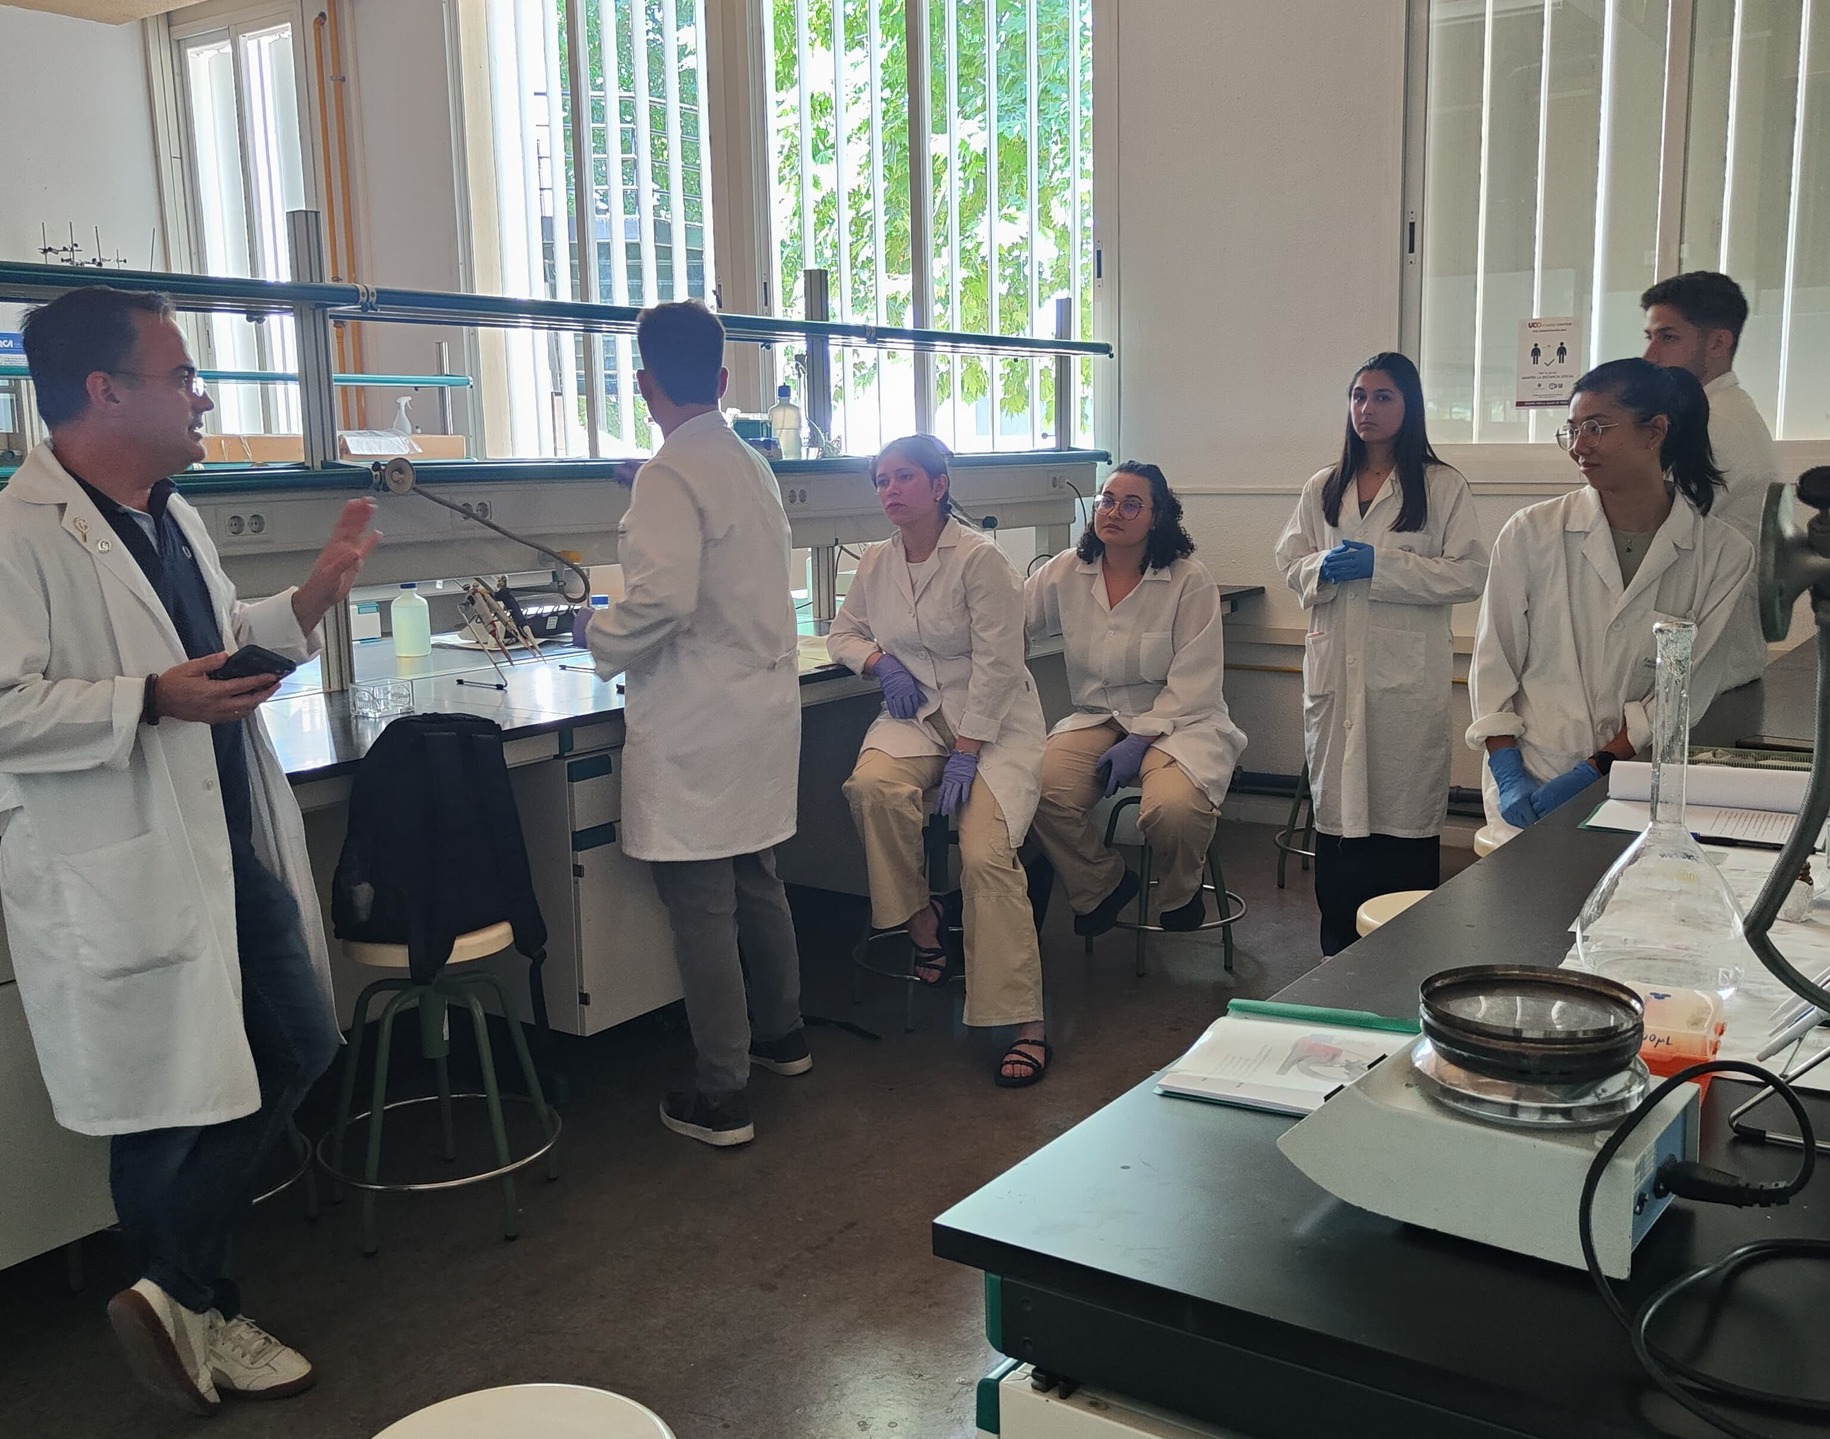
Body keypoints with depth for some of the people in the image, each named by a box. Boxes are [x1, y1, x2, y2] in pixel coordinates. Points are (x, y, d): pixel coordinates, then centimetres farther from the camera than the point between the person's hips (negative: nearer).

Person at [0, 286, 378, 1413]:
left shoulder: (175, 517, 12)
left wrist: (317, 596, 11)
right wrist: (153, 701, -26)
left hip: (234, 848, 10)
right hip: (126, 875, -9)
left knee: (296, 1051, 15)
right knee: (165, 1109, 6)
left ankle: (178, 1295, 31)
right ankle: (199, 1313, 27)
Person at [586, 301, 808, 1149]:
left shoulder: (669, 475, -15)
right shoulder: (753, 466, 10)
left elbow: (663, 597, -26)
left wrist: (603, 640, -7)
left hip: (695, 726, -8)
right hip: (764, 705, 8)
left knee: (700, 905, -1)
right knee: (755, 881, 21)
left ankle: (722, 1099, 6)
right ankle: (782, 1033, 38)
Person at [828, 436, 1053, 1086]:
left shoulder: (980, 558, -12)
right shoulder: (876, 563, 7)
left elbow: (996, 663, -14)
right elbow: (843, 634, 22)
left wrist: (966, 752, -19)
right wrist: (880, 661, -1)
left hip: (993, 720, -5)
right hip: (915, 714, 5)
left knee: (986, 854, -24)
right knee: (872, 785, -30)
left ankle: (1026, 1024, -17)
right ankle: (919, 917, -6)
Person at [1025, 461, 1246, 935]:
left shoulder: (1190, 581, -7)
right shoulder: (1065, 572, 4)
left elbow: (1192, 682, -9)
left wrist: (1140, 741, -17)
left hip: (1178, 720, -3)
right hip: (1097, 718, 4)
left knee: (1172, 808, -34)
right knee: (1041, 790, -26)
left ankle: (1179, 895, 5)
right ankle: (1103, 885, 6)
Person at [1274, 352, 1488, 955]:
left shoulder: (1443, 487, 1)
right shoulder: (1323, 488, 15)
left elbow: (1469, 574, -6)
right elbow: (1290, 563, 15)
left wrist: (1380, 566, -14)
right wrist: (1324, 568, -8)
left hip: (1408, 672, -4)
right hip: (1335, 668, 4)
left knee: (1406, 811, -1)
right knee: (1335, 804, 7)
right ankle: (1339, 953, 18)